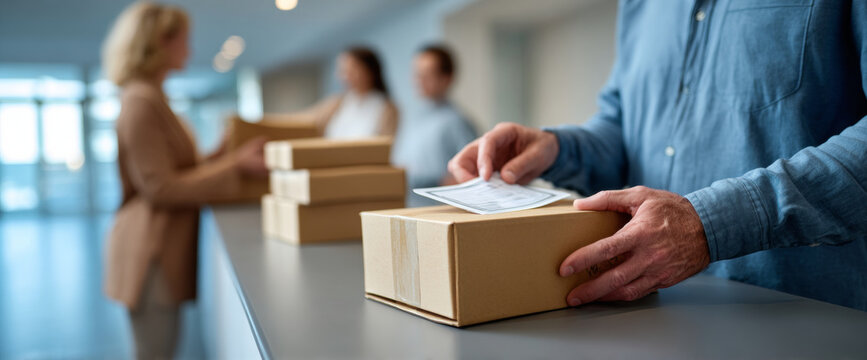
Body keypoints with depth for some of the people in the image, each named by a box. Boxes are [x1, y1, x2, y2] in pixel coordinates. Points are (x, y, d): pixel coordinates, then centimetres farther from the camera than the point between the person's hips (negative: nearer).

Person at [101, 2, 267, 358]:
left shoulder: (151, 98, 15)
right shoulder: (141, 102, -16)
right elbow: (160, 188, -19)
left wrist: (224, 154, 11)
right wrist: (235, 166, -17)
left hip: (162, 249, 10)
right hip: (150, 253, -10)